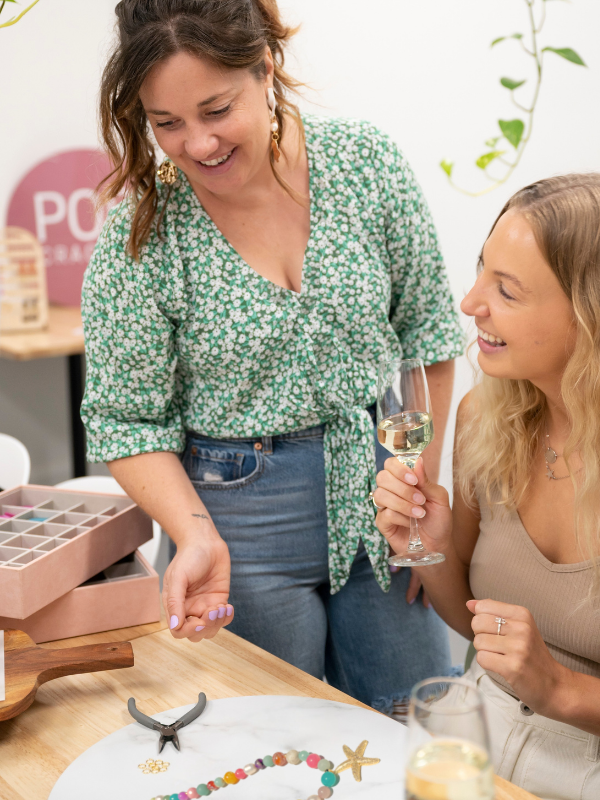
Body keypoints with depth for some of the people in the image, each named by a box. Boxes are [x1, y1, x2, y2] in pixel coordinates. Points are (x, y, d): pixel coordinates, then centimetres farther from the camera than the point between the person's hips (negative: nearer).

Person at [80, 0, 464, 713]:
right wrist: (196, 535, -22)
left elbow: (428, 337, 2)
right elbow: (126, 420, -8)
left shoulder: (368, 164, -7)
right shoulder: (140, 233, -12)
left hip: (377, 496, 3)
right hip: (239, 522, -2)